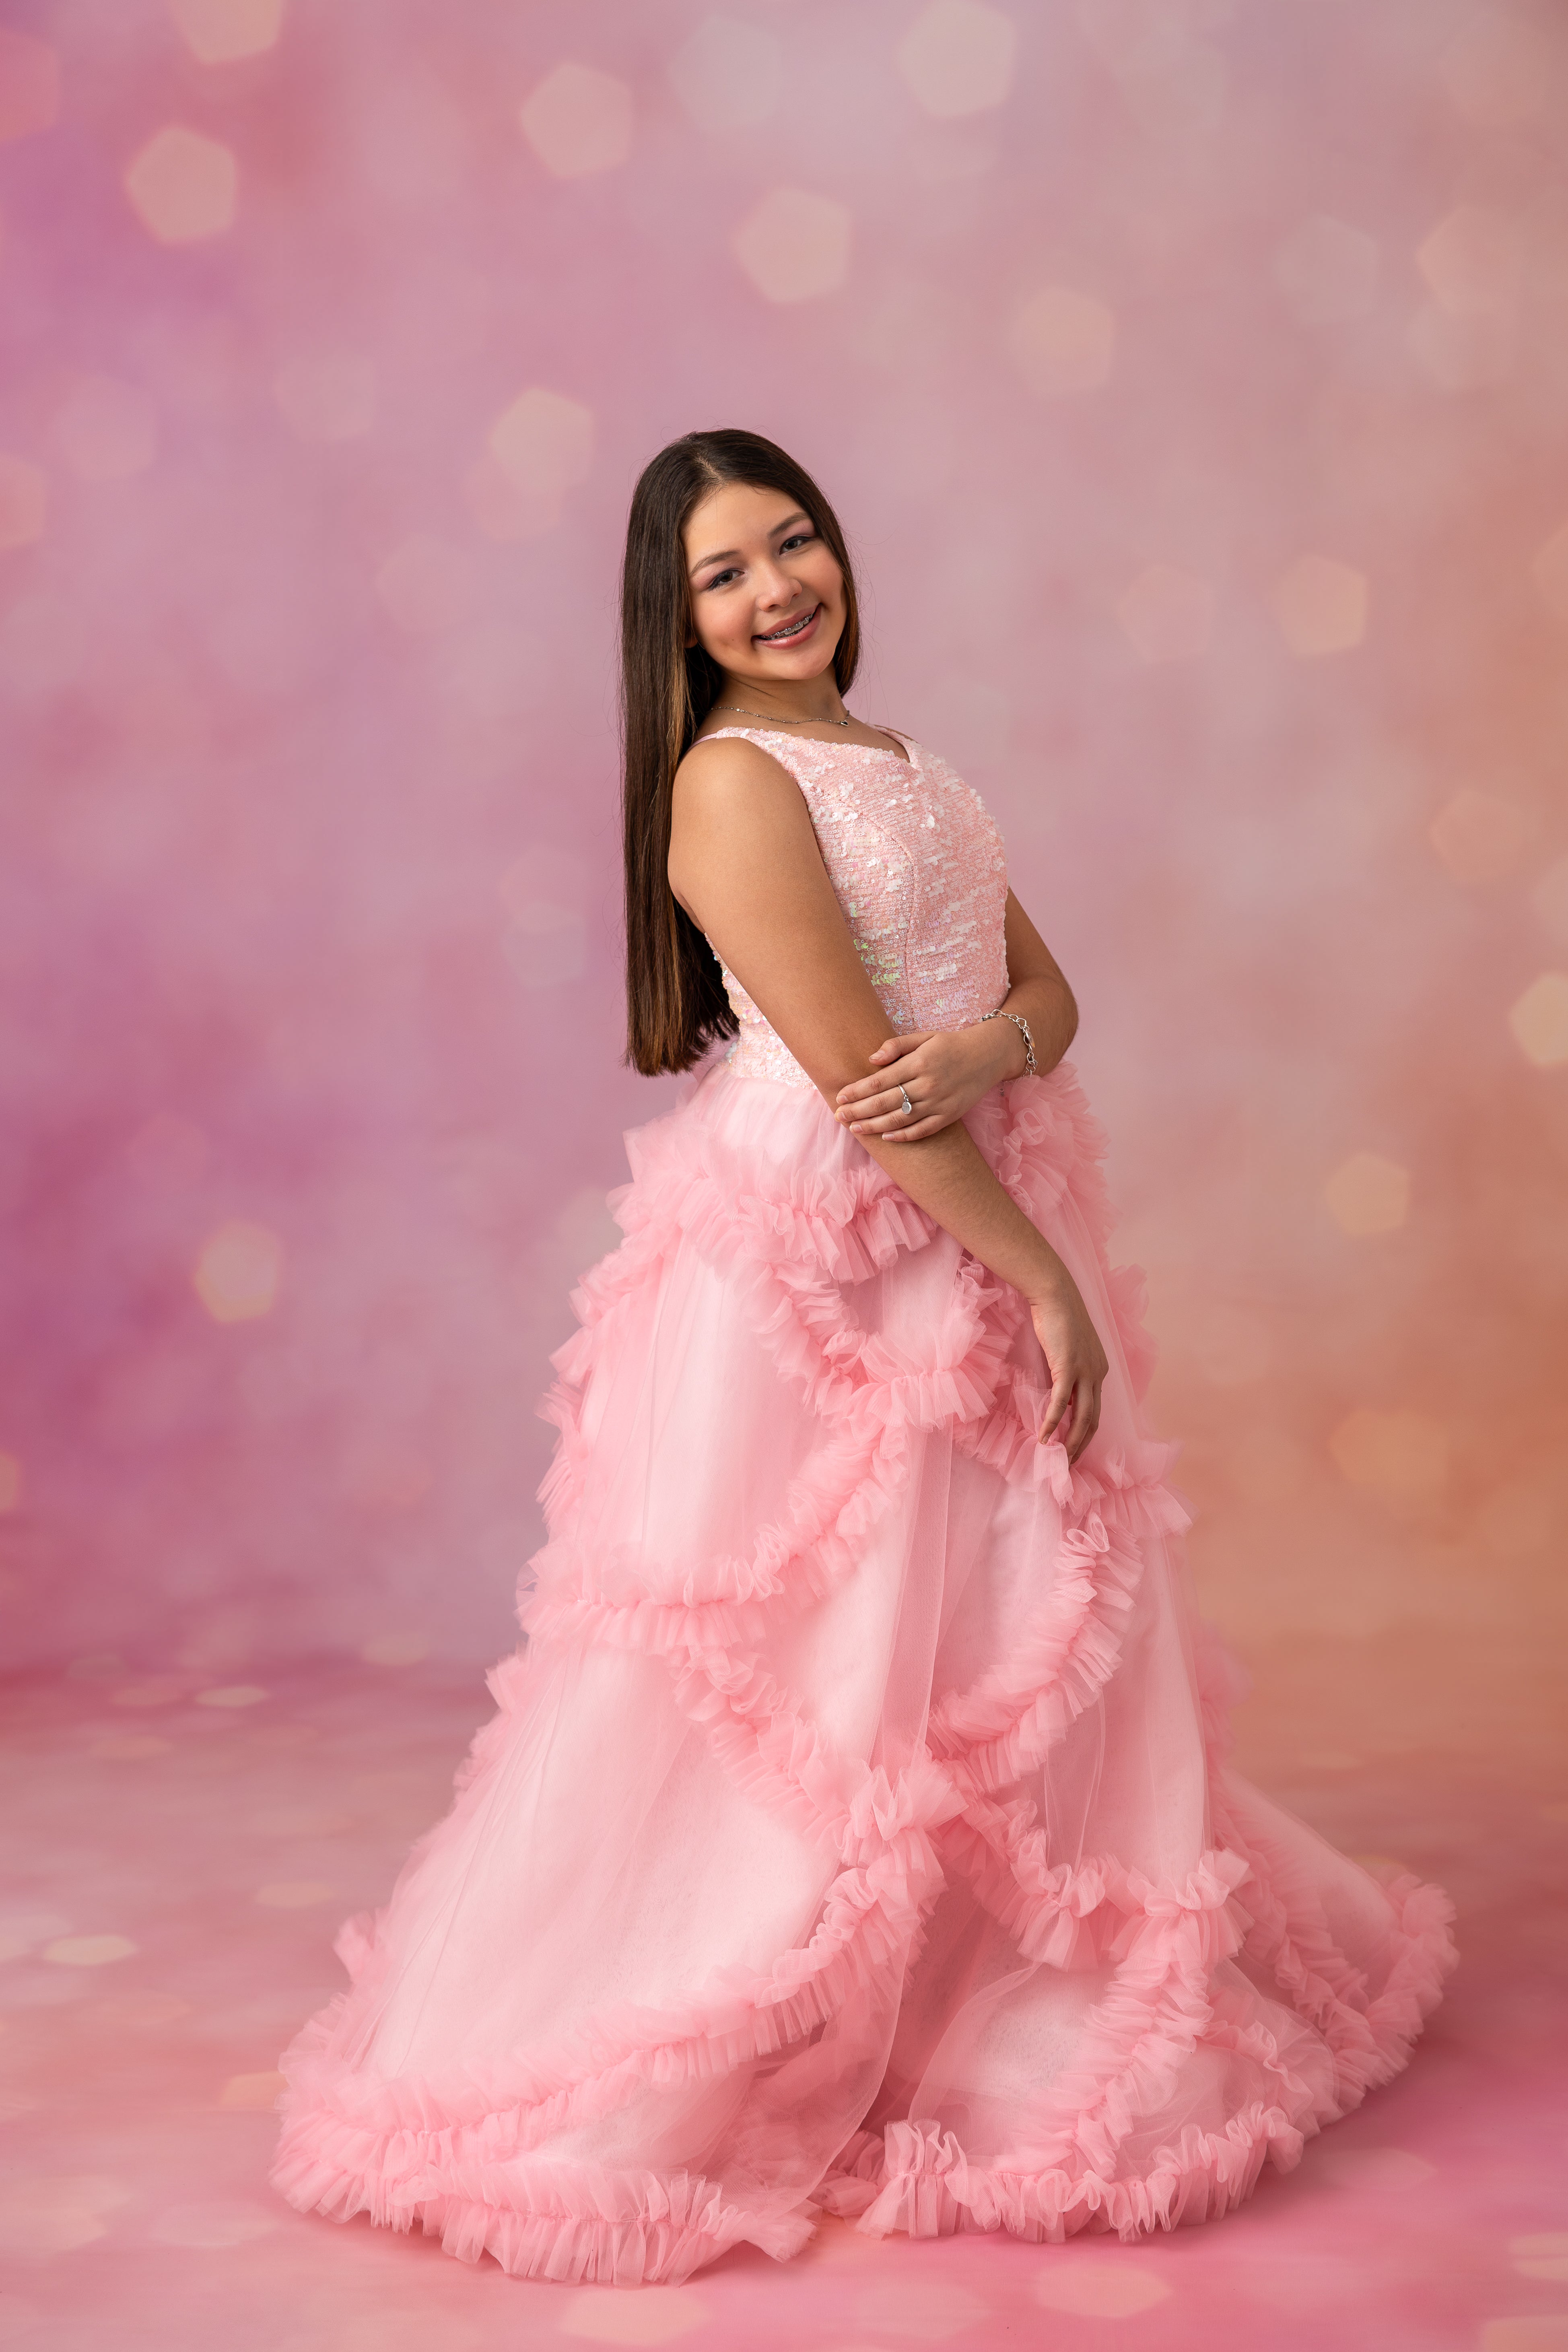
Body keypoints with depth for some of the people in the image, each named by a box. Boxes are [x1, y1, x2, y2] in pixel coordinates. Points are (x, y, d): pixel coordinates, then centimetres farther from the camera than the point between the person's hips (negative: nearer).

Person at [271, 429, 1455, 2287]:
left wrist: (989, 1050, -16)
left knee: (1008, 1645, 15)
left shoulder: (895, 767, 14)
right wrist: (1047, 1278, -15)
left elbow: (1047, 988, 8)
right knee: (808, 1659, 0)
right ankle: (684, 2065, 16)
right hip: (817, 1267, -8)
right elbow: (857, 1077, -18)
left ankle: (995, 2001, 33)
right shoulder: (731, 782, -13)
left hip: (965, 1244, 8)